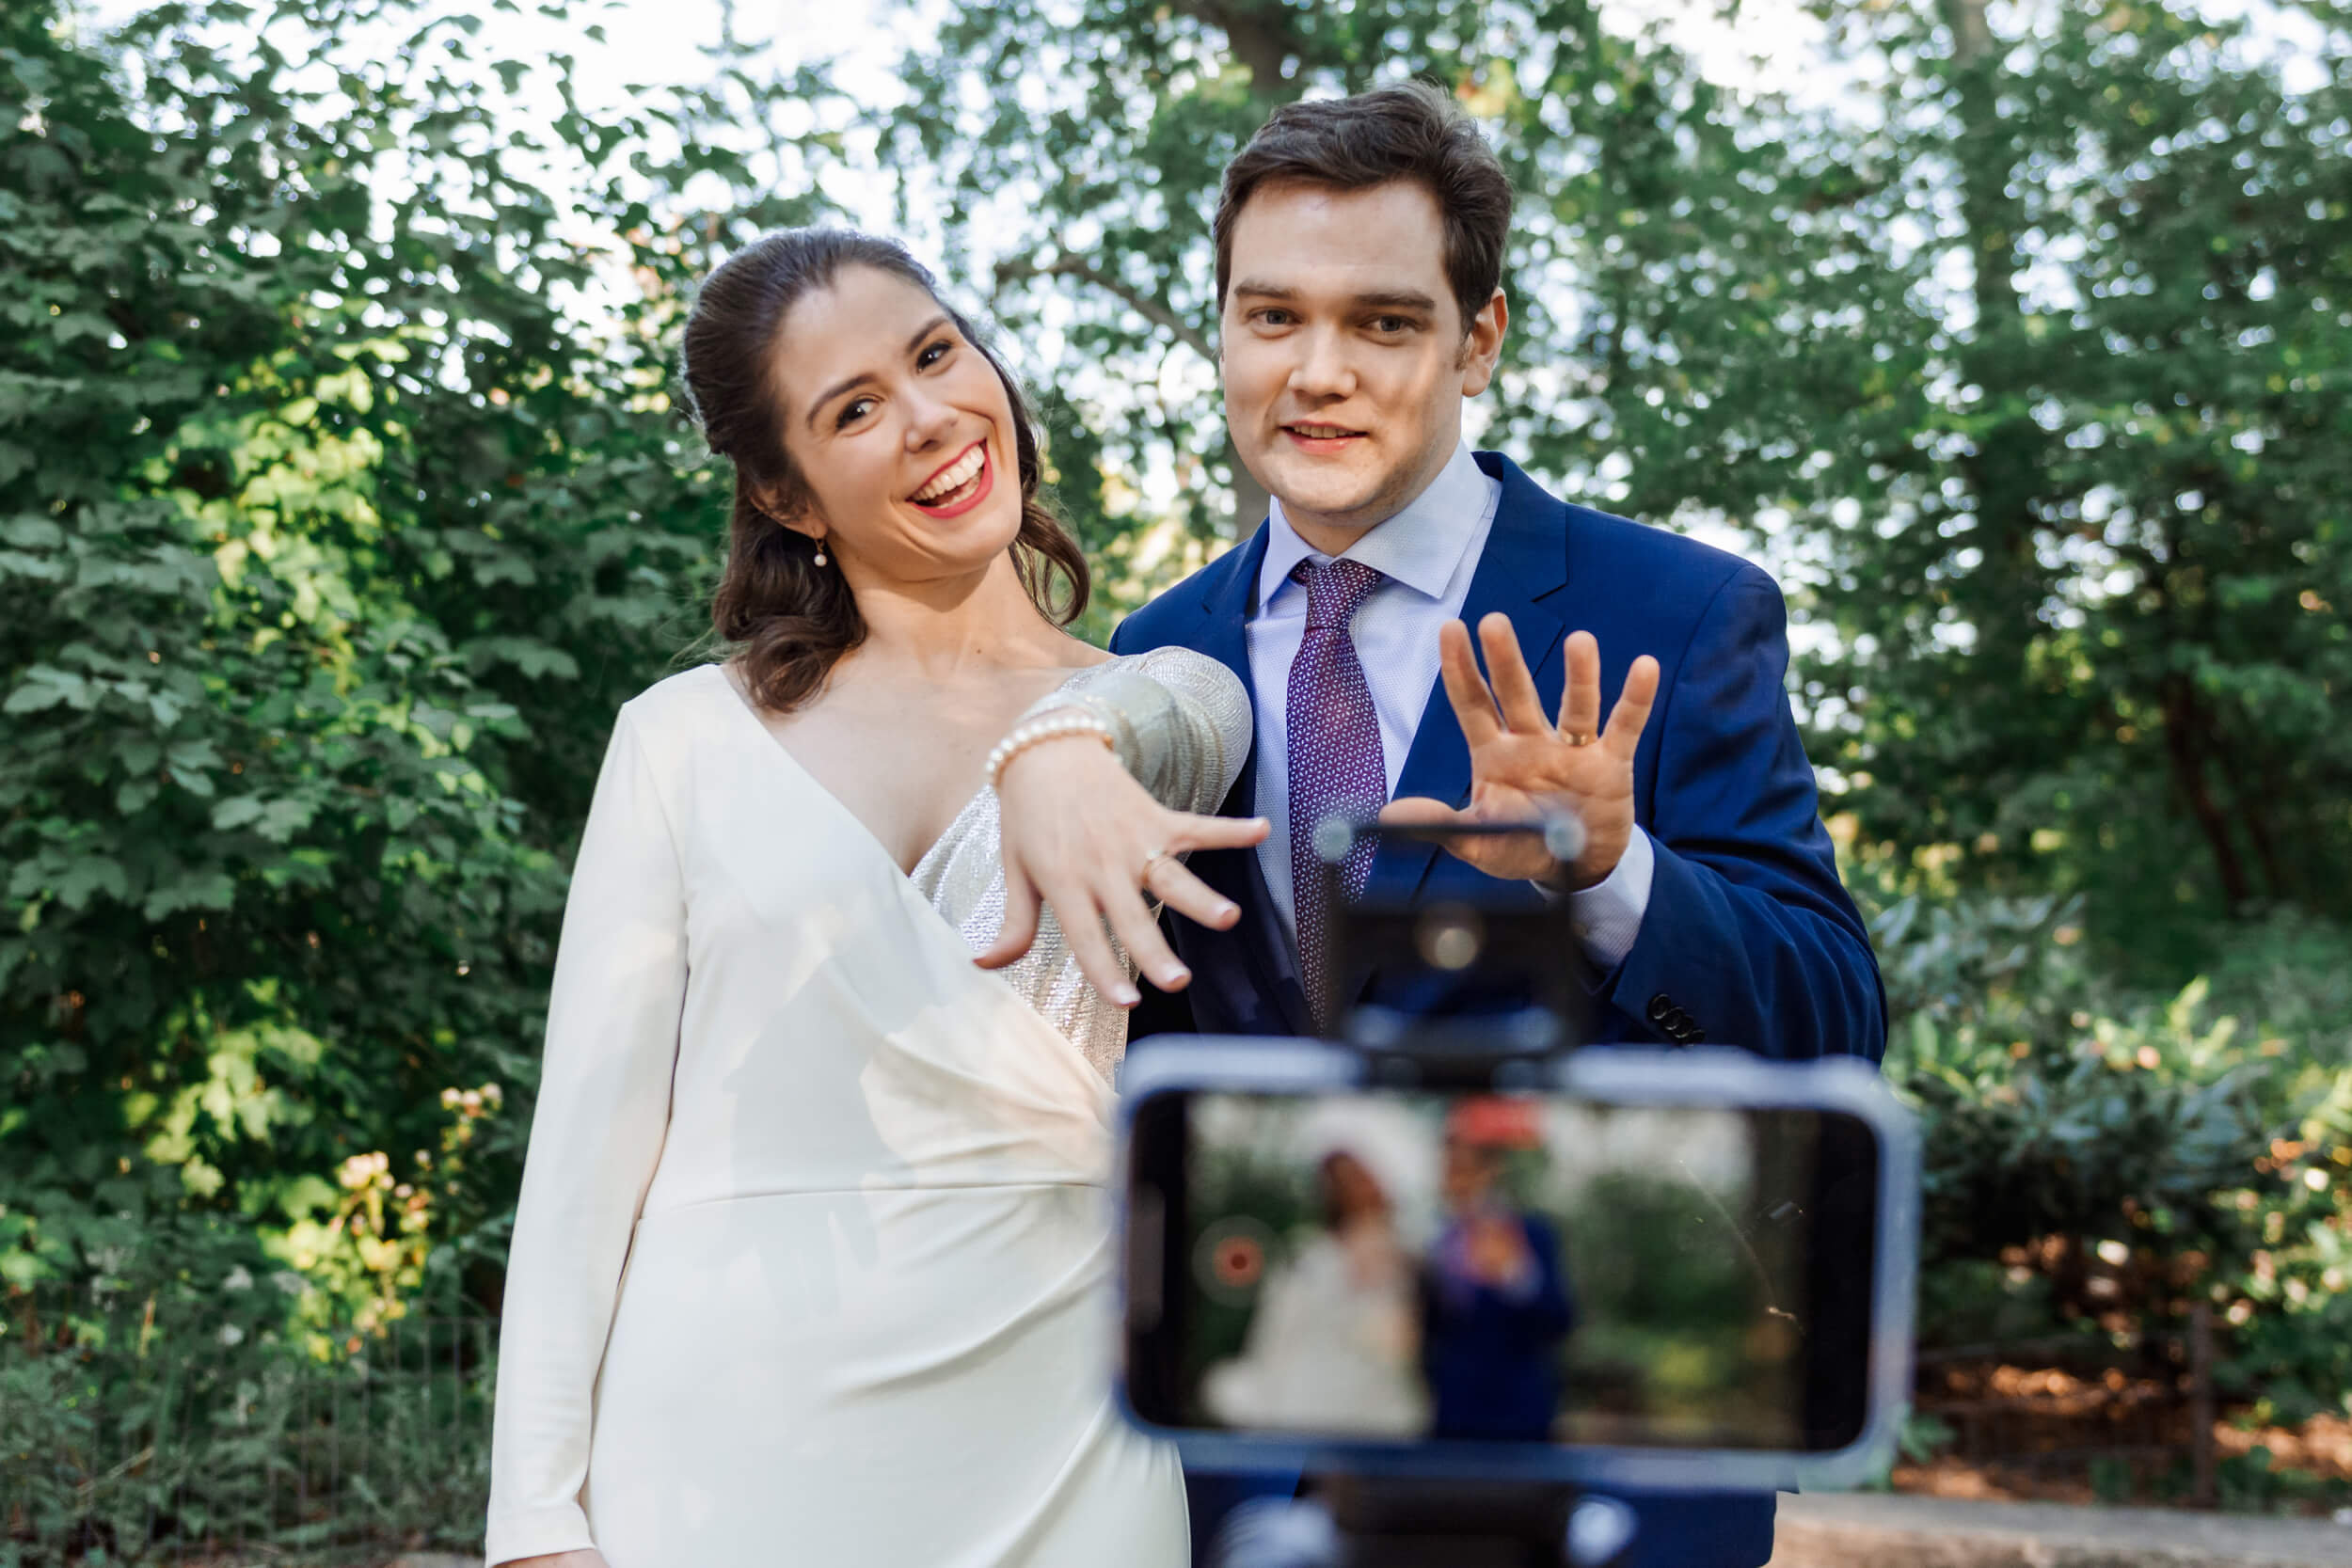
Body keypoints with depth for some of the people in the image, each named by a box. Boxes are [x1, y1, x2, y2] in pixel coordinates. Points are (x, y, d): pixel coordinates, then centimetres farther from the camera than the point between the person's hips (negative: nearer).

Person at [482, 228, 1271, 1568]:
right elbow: (591, 1135, 2)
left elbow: (1192, 707, -18)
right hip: (727, 1446, -1)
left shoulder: (1160, 704, 7)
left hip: (1055, 1456, 1)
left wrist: (1068, 751, -39)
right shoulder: (686, 741, 4)